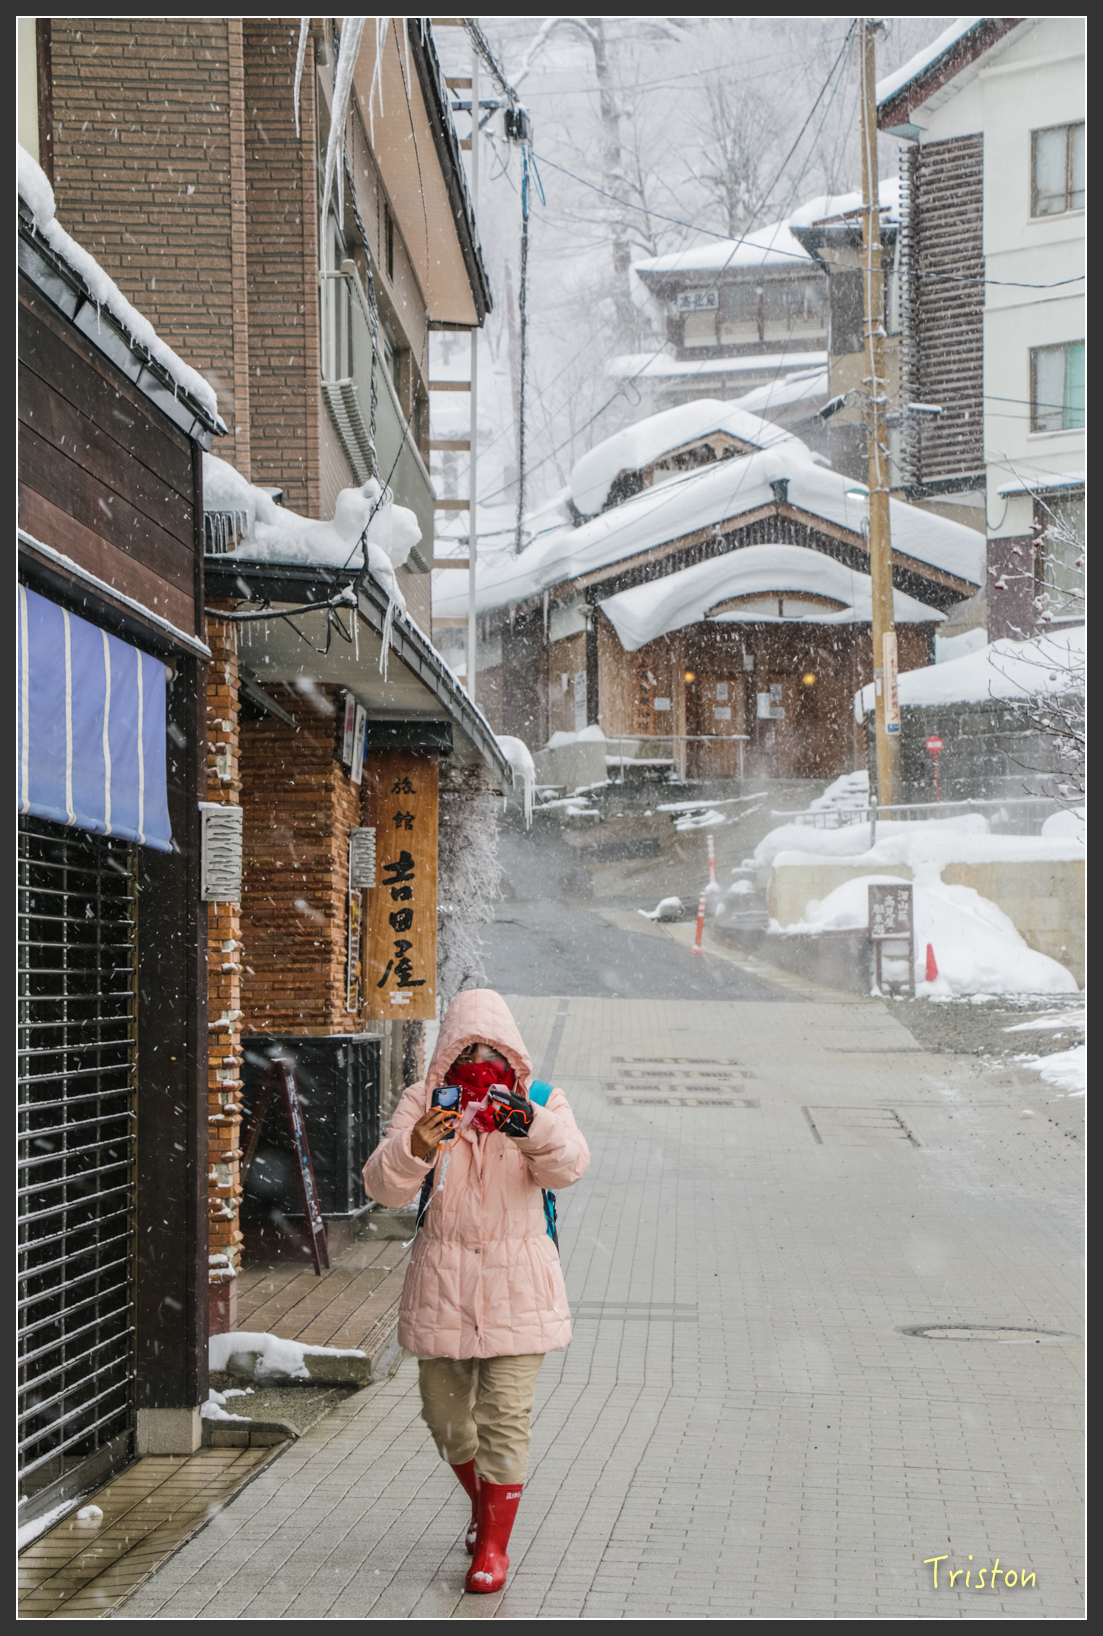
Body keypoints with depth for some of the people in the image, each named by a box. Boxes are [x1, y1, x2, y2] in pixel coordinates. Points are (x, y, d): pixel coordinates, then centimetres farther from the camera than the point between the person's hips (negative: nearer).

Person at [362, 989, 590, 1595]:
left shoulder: (543, 1104, -2)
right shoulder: (424, 1101, -2)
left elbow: (568, 1167, -21)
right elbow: (383, 1186, -13)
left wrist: (530, 1126, -43)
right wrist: (415, 1148, -35)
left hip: (517, 1281, -2)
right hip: (442, 1280, 2)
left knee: (504, 1413, -7)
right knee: (444, 1408, 13)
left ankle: (493, 1542, 7)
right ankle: (483, 1499, 41)